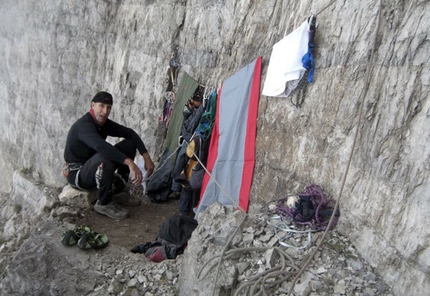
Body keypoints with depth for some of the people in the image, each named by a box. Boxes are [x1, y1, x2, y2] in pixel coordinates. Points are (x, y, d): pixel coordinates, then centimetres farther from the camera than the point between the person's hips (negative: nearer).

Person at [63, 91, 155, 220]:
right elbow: (101, 146, -45)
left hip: (93, 168, 8)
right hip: (77, 174, -8)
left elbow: (129, 133, 2)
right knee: (104, 158, -40)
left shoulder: (104, 123, 0)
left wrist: (146, 157, -10)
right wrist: (129, 162, -54)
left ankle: (117, 192, 6)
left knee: (129, 144, -2)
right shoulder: (84, 125, -26)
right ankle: (103, 203, -18)